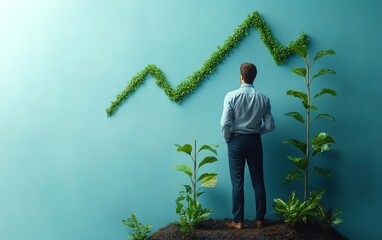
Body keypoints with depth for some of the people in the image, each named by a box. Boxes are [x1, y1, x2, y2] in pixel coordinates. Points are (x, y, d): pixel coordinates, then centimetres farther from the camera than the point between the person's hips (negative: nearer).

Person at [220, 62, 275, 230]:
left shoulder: (232, 96, -12)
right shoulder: (263, 98, -3)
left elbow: (225, 123, -17)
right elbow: (270, 126, -1)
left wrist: (227, 139, 1)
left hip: (237, 141, -2)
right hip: (255, 141, 3)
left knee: (237, 182, 4)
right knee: (258, 181, 10)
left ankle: (238, 221, 10)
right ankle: (260, 219, 18)